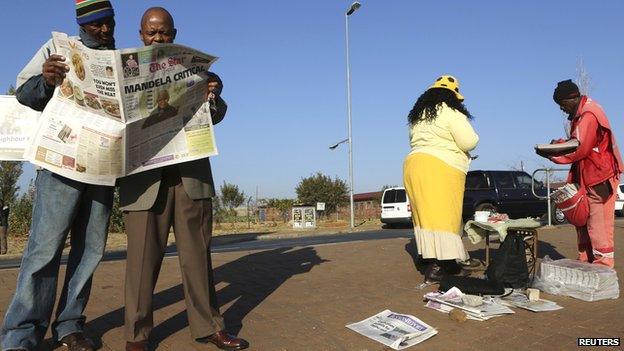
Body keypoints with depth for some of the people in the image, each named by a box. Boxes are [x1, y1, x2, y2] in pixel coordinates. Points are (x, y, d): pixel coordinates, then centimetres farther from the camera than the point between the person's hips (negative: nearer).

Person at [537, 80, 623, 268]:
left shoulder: (588, 115, -17)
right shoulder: (580, 113, 13)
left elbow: (580, 150, -20)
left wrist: (552, 156, -10)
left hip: (599, 177, -10)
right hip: (587, 178, 10)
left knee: (598, 226, -7)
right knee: (583, 222, 11)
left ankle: (604, 267, -1)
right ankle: (585, 263, 18)